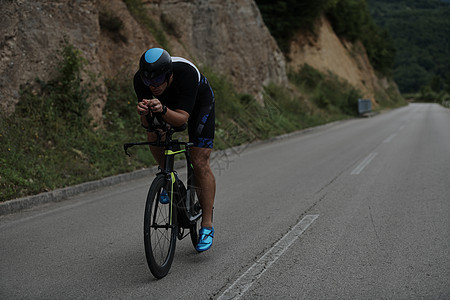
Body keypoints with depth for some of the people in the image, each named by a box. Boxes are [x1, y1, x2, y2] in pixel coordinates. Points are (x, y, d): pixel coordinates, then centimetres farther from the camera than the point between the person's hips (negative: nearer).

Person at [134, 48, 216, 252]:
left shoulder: (187, 73, -42)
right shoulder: (140, 79, -30)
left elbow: (181, 119, -43)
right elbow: (146, 124, -29)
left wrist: (162, 110, -62)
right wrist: (144, 113, -52)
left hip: (199, 102, -4)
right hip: (168, 101, 4)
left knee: (200, 163, -12)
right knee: (154, 137, -22)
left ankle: (207, 225, -7)